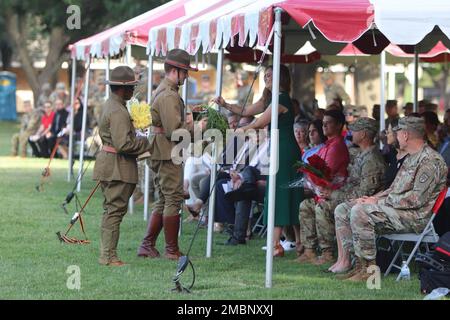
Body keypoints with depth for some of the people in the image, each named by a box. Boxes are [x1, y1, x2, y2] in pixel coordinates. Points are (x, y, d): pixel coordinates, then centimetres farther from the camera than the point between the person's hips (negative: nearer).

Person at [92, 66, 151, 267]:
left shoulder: (110, 105, 14)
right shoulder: (118, 112, -20)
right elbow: (123, 144, -25)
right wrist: (147, 144, -12)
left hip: (109, 165, 11)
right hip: (117, 167, -11)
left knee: (111, 210, 15)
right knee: (115, 210, -6)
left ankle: (106, 254, 20)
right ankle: (109, 256, -3)